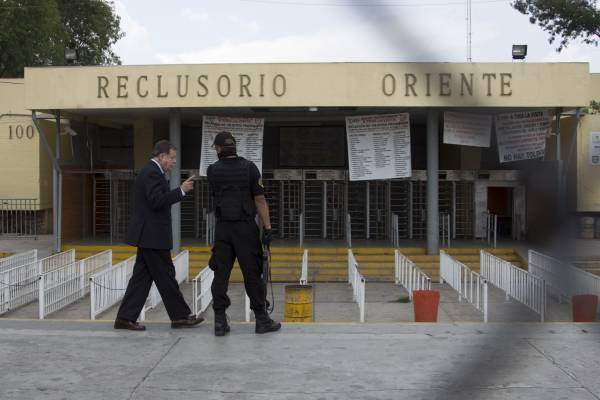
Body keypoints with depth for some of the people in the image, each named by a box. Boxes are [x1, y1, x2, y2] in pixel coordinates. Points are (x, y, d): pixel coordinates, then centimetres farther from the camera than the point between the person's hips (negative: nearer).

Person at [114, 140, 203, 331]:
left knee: (142, 277, 9)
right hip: (152, 236, -11)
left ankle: (125, 318, 9)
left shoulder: (151, 171, 18)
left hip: (148, 236, 11)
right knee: (165, 276, -2)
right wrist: (181, 190, -20)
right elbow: (157, 201, -23)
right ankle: (180, 316, 7)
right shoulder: (152, 173, -15)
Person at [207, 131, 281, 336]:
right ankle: (262, 319, 8)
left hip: (222, 229, 2)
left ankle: (220, 321, 3)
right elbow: (260, 199, -9)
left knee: (221, 275, 4)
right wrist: (267, 228, -7)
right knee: (252, 274, 2)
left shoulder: (212, 171, 2)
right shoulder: (249, 167, -5)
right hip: (246, 227, -2)